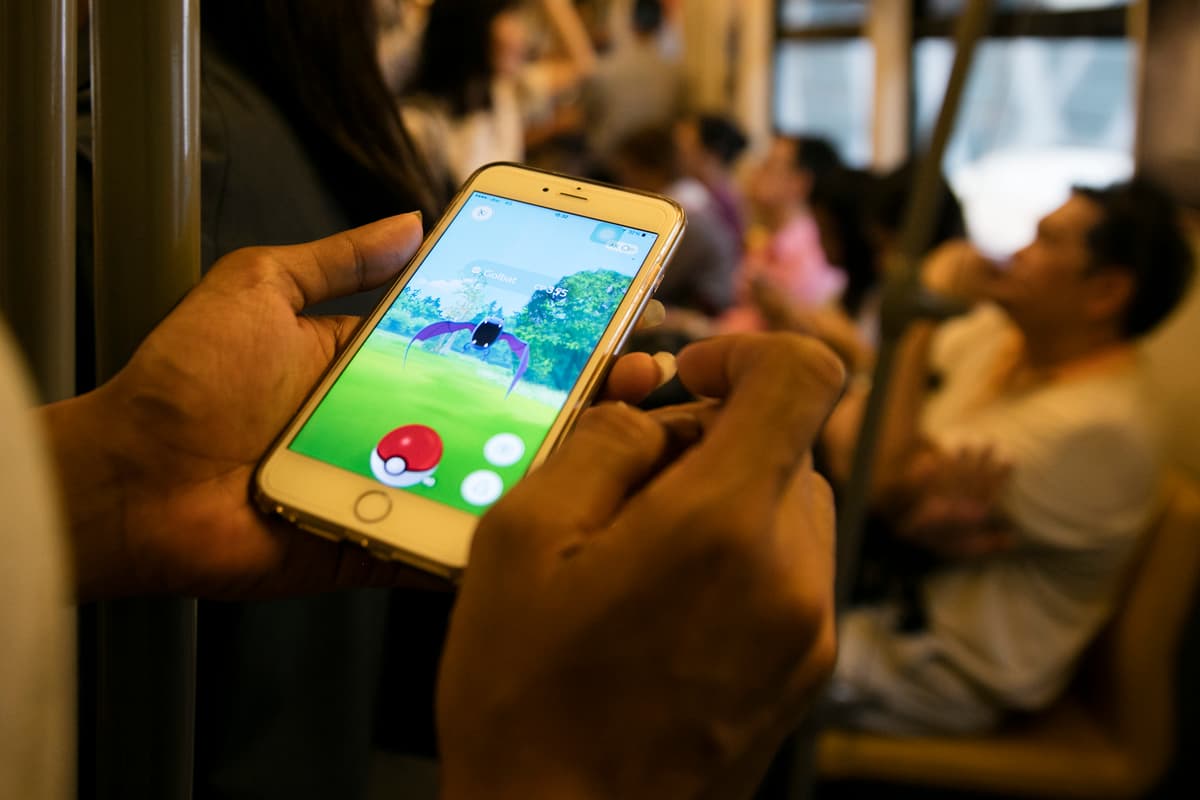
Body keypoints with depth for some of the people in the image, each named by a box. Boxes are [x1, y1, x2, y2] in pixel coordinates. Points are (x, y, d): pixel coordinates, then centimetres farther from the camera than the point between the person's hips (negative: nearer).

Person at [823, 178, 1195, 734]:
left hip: (962, 671, -8)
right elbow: (846, 421, -3)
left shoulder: (1095, 427, -23)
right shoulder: (999, 331, 2)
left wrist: (923, 320, -19)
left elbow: (886, 486, -23)